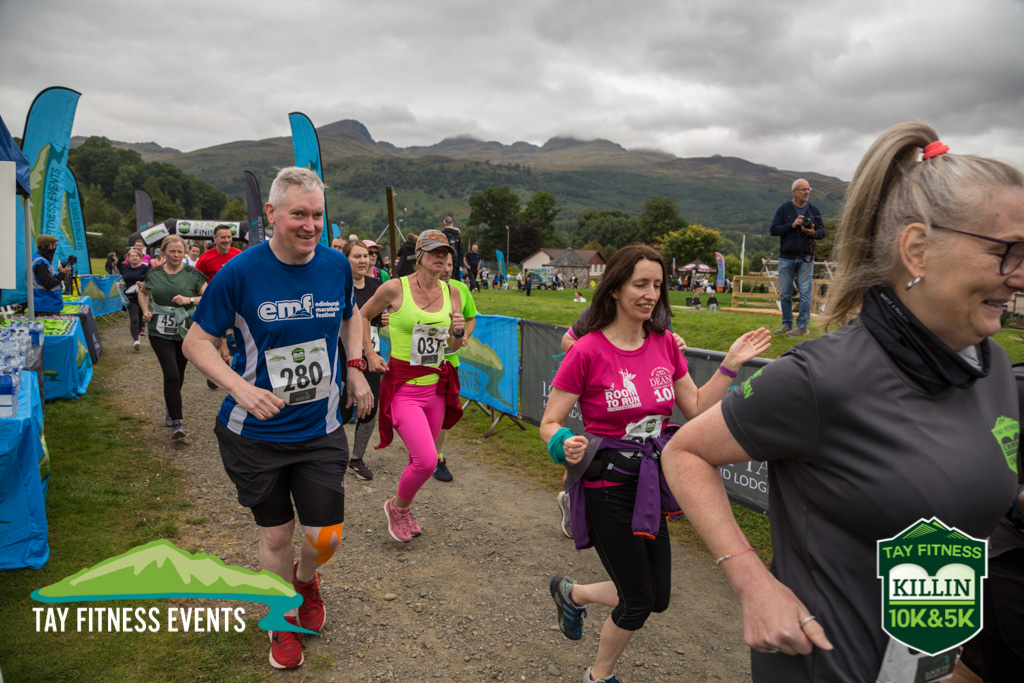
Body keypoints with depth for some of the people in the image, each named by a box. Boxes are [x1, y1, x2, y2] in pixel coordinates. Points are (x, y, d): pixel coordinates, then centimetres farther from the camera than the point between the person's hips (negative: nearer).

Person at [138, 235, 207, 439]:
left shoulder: (192, 274, -2)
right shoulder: (154, 274, 3)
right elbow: (142, 292, 22)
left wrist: (190, 300, -17)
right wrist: (145, 310, 4)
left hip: (185, 332, 1)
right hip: (160, 332, -1)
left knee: (178, 374, 13)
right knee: (171, 374, -13)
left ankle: (171, 411, 38)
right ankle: (177, 421, -7)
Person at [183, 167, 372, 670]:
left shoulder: (336, 265, -4)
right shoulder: (240, 272, -14)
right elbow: (196, 341, -7)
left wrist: (355, 369, 3)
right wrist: (241, 388, -22)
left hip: (321, 429, 2)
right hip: (256, 434, -2)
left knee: (326, 536, 4)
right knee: (275, 535, 13)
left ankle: (306, 579, 42)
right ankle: (284, 619, 41)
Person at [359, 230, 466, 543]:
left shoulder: (452, 293, 4)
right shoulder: (395, 288, -9)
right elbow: (362, 316, 9)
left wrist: (458, 333, -8)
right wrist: (370, 355, 3)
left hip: (437, 386, 5)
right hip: (403, 387, -5)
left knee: (420, 458, 14)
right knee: (427, 461, -14)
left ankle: (404, 509, 42)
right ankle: (398, 506, 16)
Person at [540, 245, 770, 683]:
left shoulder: (665, 344, 0)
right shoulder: (588, 351, -17)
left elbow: (696, 409, 7)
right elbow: (549, 423, -12)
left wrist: (730, 365, -3)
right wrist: (567, 445, -33)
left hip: (651, 482, 6)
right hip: (608, 486, -6)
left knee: (658, 597, 15)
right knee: (638, 603, 4)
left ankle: (571, 592, 41)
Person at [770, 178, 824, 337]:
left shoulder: (813, 210, 7)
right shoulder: (784, 209, 1)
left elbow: (822, 231, 10)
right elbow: (773, 230, -5)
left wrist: (813, 233, -12)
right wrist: (792, 225, -15)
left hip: (806, 258, 0)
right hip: (786, 257, 0)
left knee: (805, 293, -2)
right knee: (785, 294, 5)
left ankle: (802, 325, 4)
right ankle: (787, 324, 16)